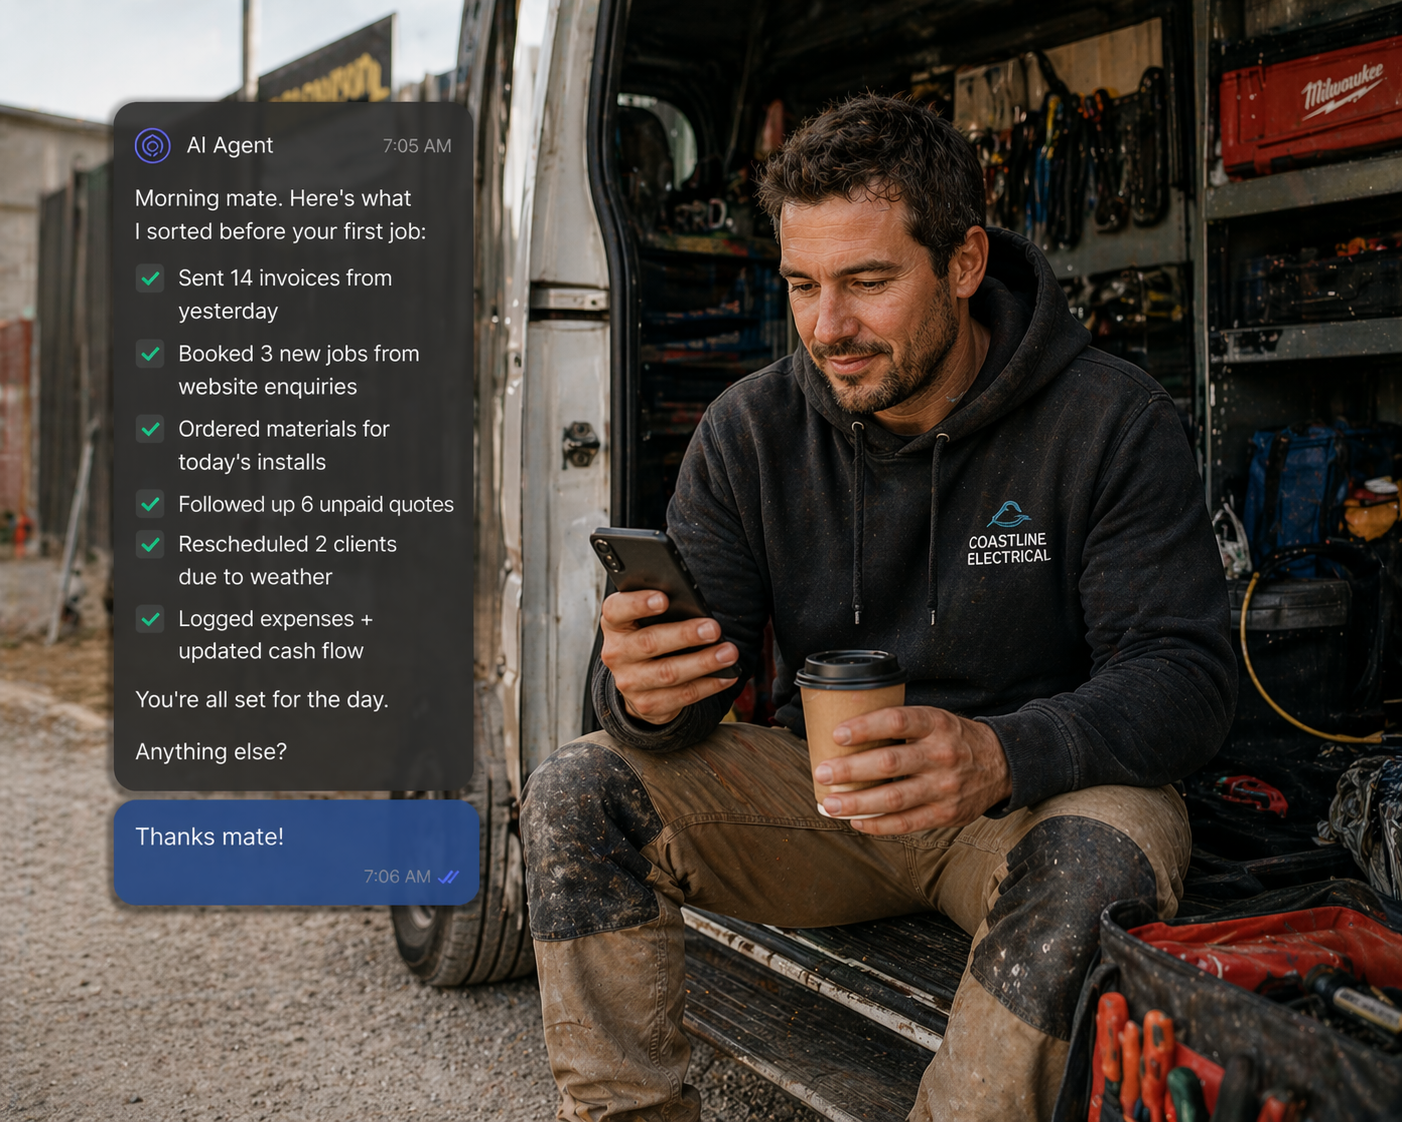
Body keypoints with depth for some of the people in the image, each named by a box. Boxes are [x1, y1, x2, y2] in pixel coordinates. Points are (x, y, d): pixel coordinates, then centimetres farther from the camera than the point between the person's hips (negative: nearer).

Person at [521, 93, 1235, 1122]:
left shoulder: (1113, 421, -11)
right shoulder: (748, 431, -3)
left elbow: (1187, 672, -17)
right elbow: (705, 666, -4)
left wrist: (1004, 757, -37)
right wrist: (643, 695, -31)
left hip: (1032, 806, -2)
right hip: (819, 790, 3)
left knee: (1103, 849, -36)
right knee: (577, 796, -17)